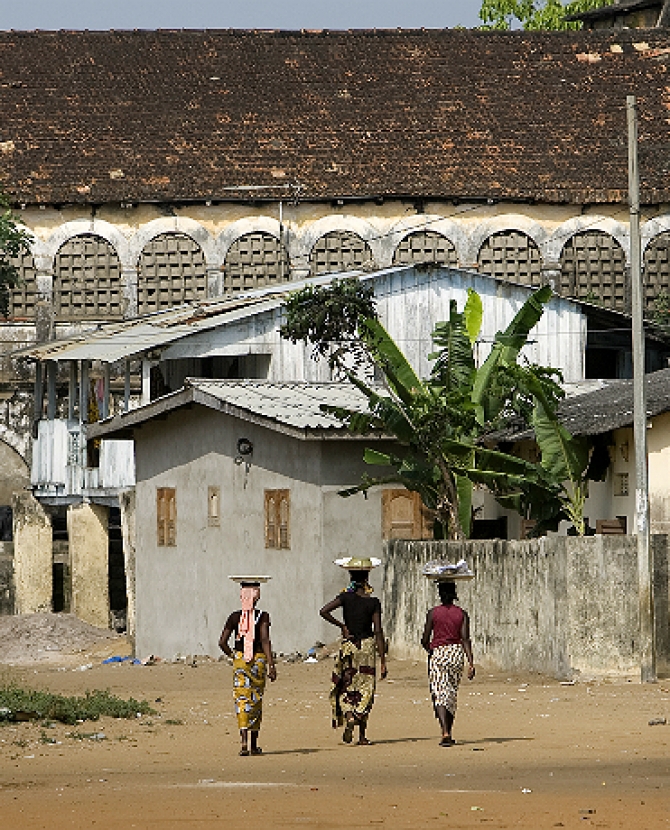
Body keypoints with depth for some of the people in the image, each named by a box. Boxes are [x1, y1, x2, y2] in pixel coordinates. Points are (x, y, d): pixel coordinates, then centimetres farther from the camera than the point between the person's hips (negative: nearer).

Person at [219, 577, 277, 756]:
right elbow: (265, 640, -15)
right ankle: (254, 745, 19)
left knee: (242, 700, -4)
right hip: (259, 660, 0)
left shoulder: (234, 617, 0)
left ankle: (244, 741, -23)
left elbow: (222, 642, -2)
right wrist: (271, 664, -16)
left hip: (240, 659, 0)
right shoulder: (262, 616, -5)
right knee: (256, 701, 12)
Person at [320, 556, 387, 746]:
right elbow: (378, 632, -7)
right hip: (368, 645, 0)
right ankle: (362, 735, 5)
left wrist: (341, 626, -6)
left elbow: (324, 611, -19)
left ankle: (349, 718, -17)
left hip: (348, 645, 0)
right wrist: (383, 661, -5)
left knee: (347, 688, 12)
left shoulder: (346, 597, -5)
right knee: (365, 690, 7)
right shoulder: (373, 603, -6)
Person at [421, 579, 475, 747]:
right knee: (452, 694, 16)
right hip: (457, 653, 3)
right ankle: (448, 734, 23)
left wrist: (429, 649, 21)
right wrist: (471, 663, -9)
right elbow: (465, 639, -6)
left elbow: (425, 640, -1)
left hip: (438, 653, -3)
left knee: (440, 695, -6)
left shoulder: (433, 613, -3)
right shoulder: (462, 614, 2)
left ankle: (445, 733, -24)